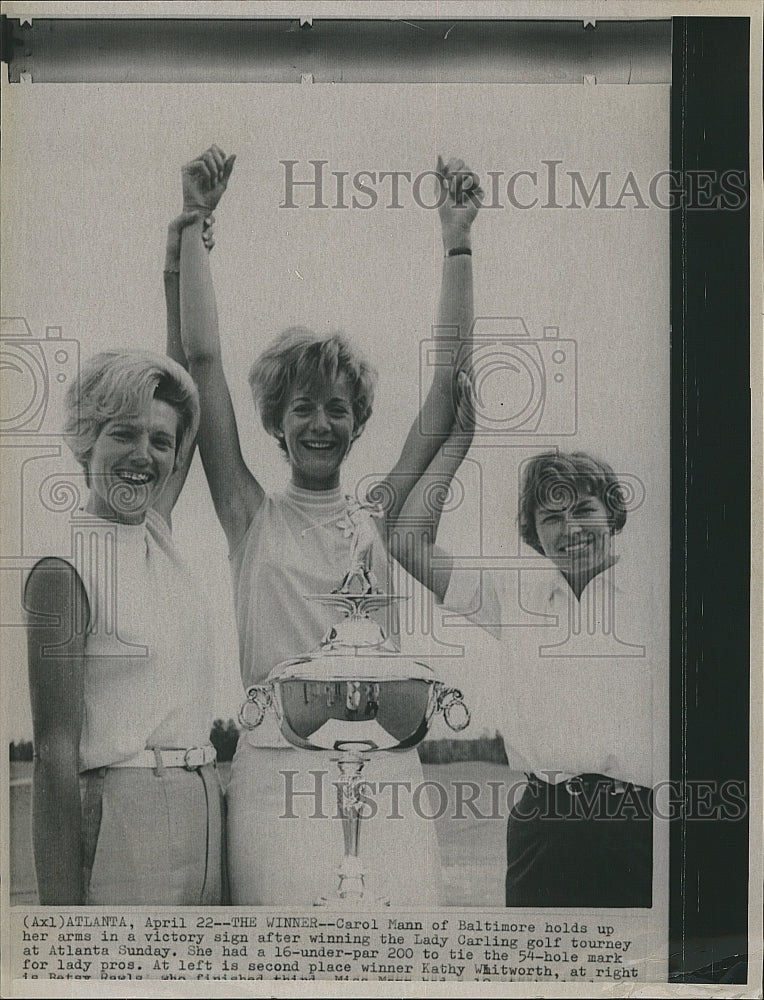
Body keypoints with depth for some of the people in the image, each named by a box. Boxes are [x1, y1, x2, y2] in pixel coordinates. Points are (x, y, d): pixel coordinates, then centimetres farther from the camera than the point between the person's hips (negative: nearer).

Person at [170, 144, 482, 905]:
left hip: (385, 773, 2)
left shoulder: (382, 517, 10)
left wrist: (457, 242, 2)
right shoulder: (251, 517, 7)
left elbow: (451, 381, 5)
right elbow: (203, 358, 2)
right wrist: (194, 222, 0)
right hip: (277, 772, -1)